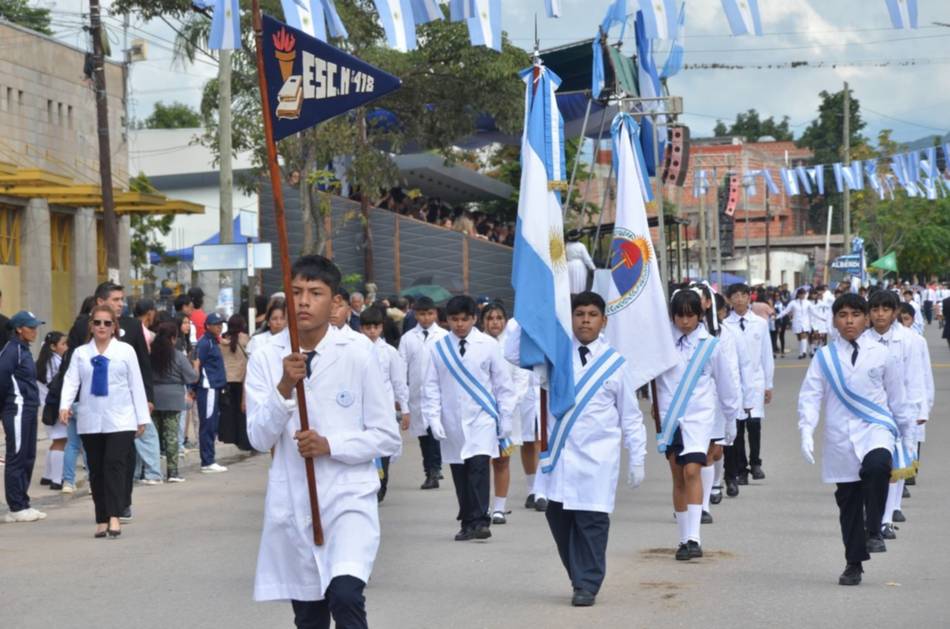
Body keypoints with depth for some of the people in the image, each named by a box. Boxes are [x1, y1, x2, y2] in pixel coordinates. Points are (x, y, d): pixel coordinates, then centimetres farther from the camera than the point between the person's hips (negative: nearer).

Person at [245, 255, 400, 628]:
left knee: (345, 595, -26)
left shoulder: (357, 354, -5)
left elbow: (387, 438, -1)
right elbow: (259, 439, -7)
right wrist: (284, 387, -22)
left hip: (349, 499, -3)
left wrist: (330, 445, -15)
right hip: (292, 506, 3)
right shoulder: (266, 358, 0)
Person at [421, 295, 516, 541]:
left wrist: (505, 421, 4)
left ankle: (480, 521, -15)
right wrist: (434, 419, -3)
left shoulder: (488, 345, 0)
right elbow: (431, 388, 6)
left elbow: (502, 385, 5)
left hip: (482, 420, -2)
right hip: (452, 422, 2)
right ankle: (467, 523, 16)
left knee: (479, 467, -17)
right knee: (459, 473, 6)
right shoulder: (438, 349, 3)